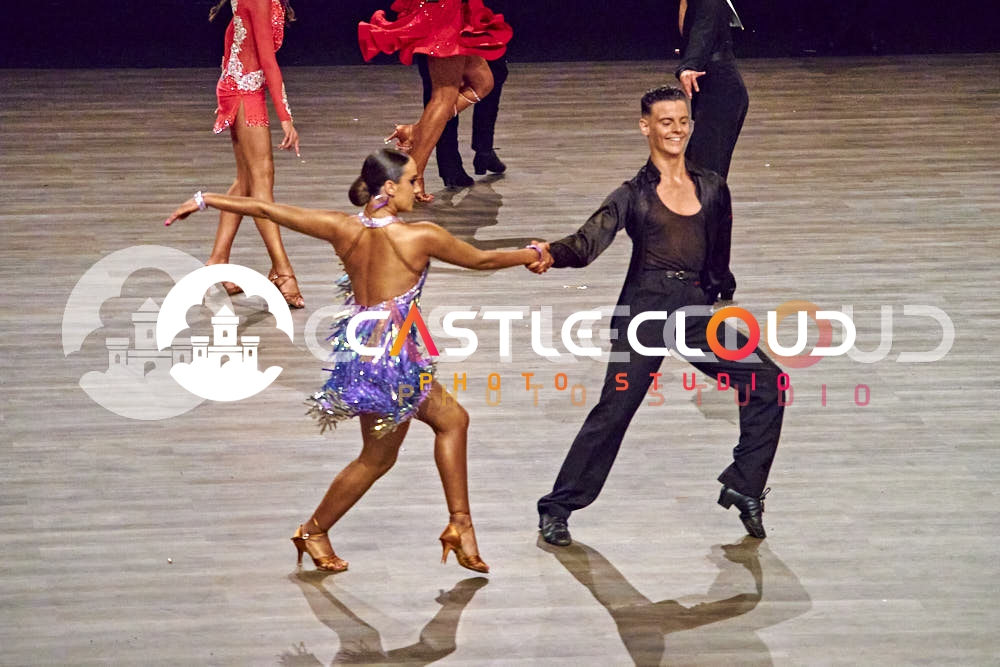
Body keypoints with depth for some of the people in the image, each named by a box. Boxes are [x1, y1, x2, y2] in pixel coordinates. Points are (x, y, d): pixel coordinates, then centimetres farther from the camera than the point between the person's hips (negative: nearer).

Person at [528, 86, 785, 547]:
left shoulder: (711, 188, 13)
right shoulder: (634, 195, 2)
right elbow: (589, 241, -13)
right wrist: (552, 254, -31)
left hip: (695, 310, 5)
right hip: (645, 308, -5)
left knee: (766, 382, -4)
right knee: (615, 409, -14)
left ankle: (744, 488, 10)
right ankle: (557, 509, -4)